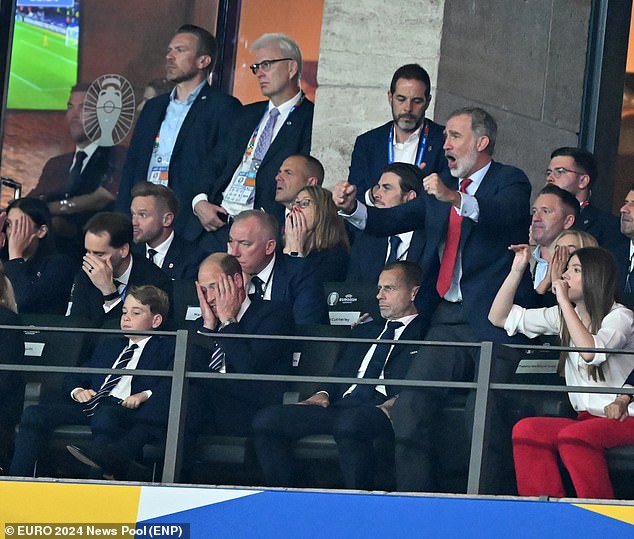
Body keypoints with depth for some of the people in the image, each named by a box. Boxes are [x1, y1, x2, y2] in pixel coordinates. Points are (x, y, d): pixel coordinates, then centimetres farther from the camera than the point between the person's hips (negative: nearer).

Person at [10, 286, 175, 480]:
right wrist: (77, 391, 7)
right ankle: (16, 477, -28)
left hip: (125, 410, -6)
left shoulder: (166, 349, 14)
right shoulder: (107, 346, 33)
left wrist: (146, 395, -20)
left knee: (104, 415, -42)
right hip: (90, 405, 6)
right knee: (35, 413, -18)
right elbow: (75, 378, 30)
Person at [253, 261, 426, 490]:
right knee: (266, 420, -15)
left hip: (382, 410, -7)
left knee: (348, 423, -43)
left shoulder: (426, 334, 10)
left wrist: (395, 403, -20)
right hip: (342, 406, 7)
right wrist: (324, 393, 5)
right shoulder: (364, 331, 34)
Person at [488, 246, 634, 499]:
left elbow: (590, 351, -28)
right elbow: (499, 317, 18)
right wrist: (517, 270, 8)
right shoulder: (564, 316, 14)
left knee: (572, 436, -35)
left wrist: (564, 302, -20)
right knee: (526, 429, -20)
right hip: (588, 418, 6)